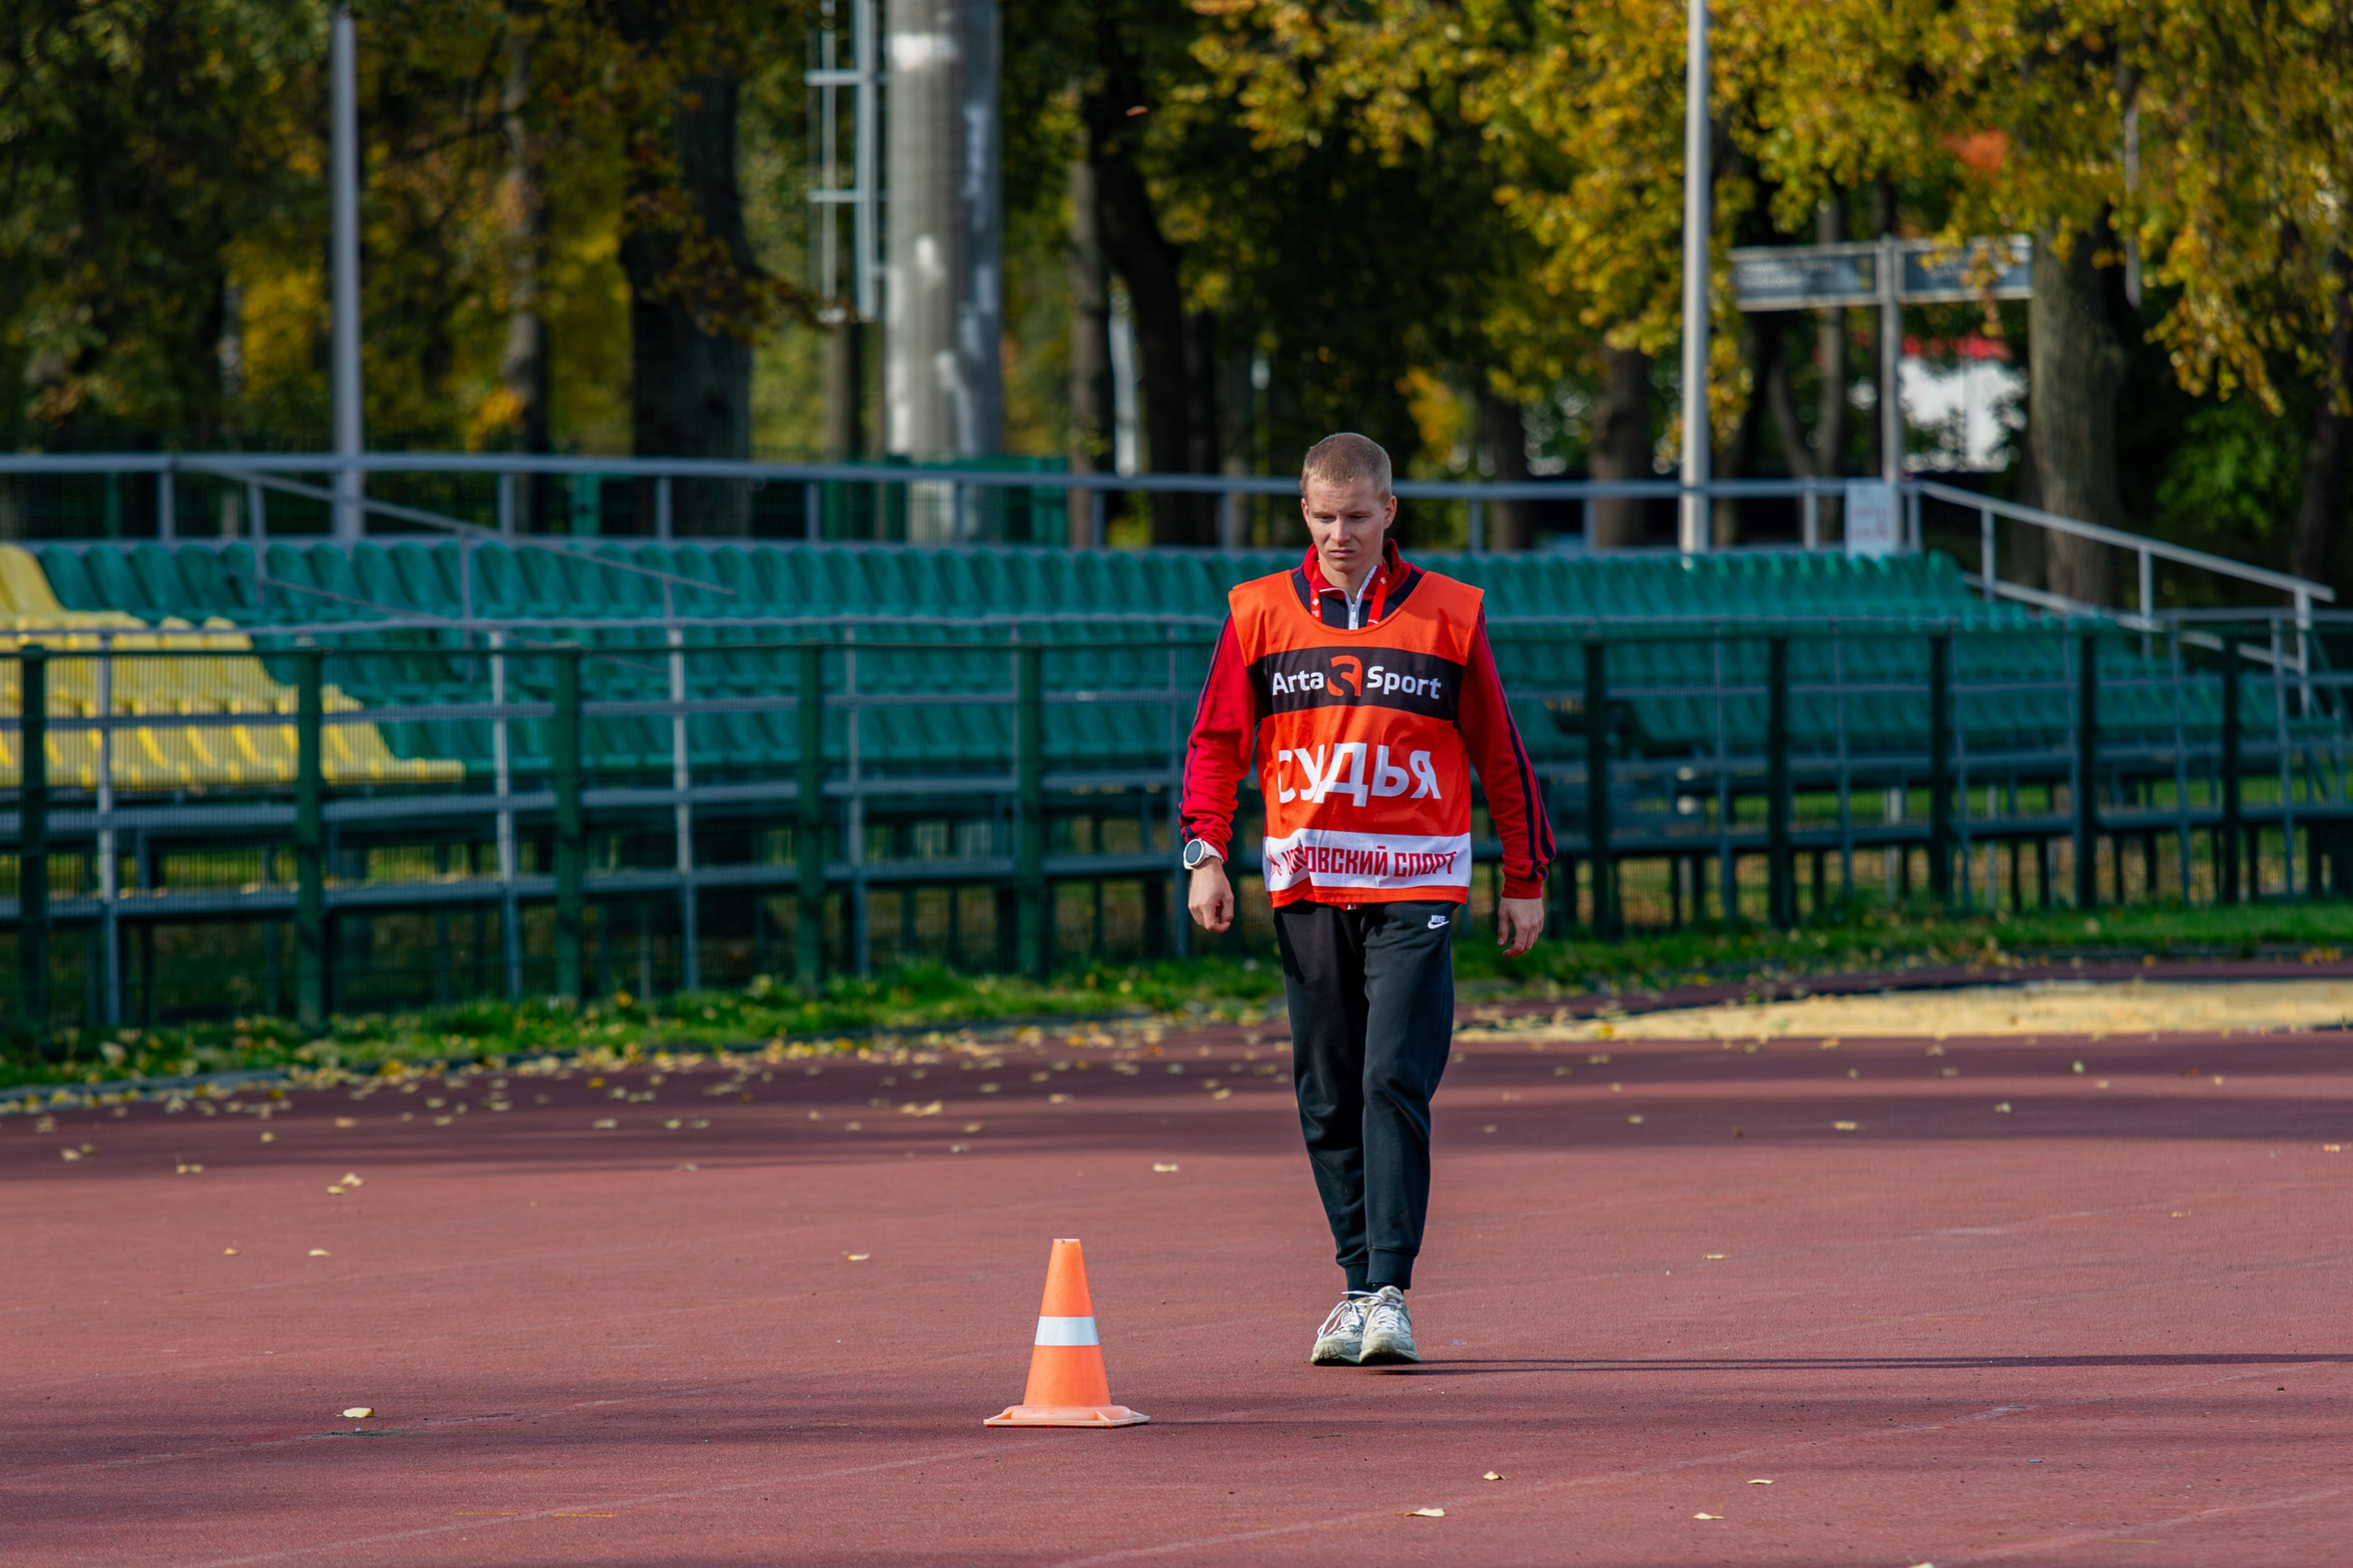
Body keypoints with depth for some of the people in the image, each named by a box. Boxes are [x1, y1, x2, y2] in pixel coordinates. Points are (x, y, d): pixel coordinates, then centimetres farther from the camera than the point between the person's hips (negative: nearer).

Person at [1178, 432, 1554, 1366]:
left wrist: (1525, 881, 8)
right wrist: (1205, 855, -3)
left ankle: (1390, 1291, -16)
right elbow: (1216, 740, 10)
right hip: (1307, 890, 3)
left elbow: (1500, 752, 9)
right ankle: (1359, 1287, 15)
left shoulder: (1449, 614, 4)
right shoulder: (1260, 613, 7)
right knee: (1327, 1099, 6)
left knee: (1397, 1083, -14)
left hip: (1416, 887, -3)